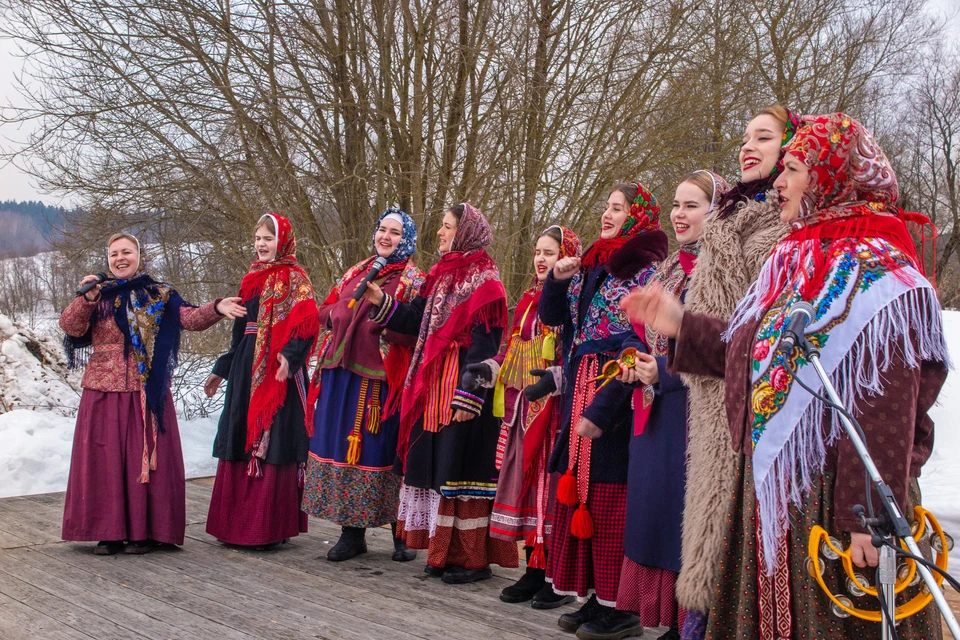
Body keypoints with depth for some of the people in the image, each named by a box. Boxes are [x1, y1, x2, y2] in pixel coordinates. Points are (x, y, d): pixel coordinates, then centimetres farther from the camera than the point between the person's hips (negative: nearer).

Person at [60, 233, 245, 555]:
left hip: (148, 393, -1)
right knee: (105, 460, 3)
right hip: (103, 393, 1)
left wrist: (215, 309, -25)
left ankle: (144, 531, 9)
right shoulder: (98, 294, 7)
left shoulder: (160, 295, 6)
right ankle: (109, 531, 12)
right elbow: (70, 326, -6)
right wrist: (85, 300, -23)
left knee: (146, 460, 1)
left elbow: (189, 318, -6)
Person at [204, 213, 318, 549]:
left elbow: (306, 323, -16)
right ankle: (237, 522, 19)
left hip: (276, 371, -8)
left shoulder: (294, 278, -5)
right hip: (246, 369, 8)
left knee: (271, 443, -7)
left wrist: (290, 354, -33)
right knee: (240, 442, 10)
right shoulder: (252, 279, 18)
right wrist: (222, 369, 25)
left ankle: (269, 527, -1)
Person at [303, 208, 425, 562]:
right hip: (342, 374, 6)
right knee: (343, 447, 8)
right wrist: (339, 314, -1)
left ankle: (402, 535, 10)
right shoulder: (357, 273, 17)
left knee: (381, 450, -3)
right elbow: (325, 310, 20)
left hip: (380, 380, -6)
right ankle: (352, 533, 19)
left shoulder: (413, 281, -3)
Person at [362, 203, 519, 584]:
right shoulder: (442, 276, 16)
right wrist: (383, 303, 5)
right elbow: (416, 322, 16)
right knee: (439, 466, 11)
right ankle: (445, 551, 20)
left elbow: (482, 345, -17)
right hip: (434, 387, 9)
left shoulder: (483, 282, -11)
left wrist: (467, 395, -22)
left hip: (463, 386, -8)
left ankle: (473, 559, 4)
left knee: (462, 468, -5)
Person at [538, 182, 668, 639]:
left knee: (609, 498, -5)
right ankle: (593, 597, 16)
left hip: (617, 395, -7)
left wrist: (602, 408, -18)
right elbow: (551, 317, 19)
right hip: (580, 390, 7)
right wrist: (557, 279, -1)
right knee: (578, 493, 7)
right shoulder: (589, 266, 15)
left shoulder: (646, 270, -7)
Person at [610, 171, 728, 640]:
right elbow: (642, 330, 22)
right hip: (656, 414, 8)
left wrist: (666, 371, -18)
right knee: (655, 512, 10)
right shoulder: (667, 271, 17)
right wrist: (635, 359, 1)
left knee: (689, 514, -4)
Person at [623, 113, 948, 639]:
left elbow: (886, 408, -21)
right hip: (771, 491, 8)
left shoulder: (876, 271, -14)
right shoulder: (794, 260, 13)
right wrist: (681, 325, 17)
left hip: (828, 497, -8)